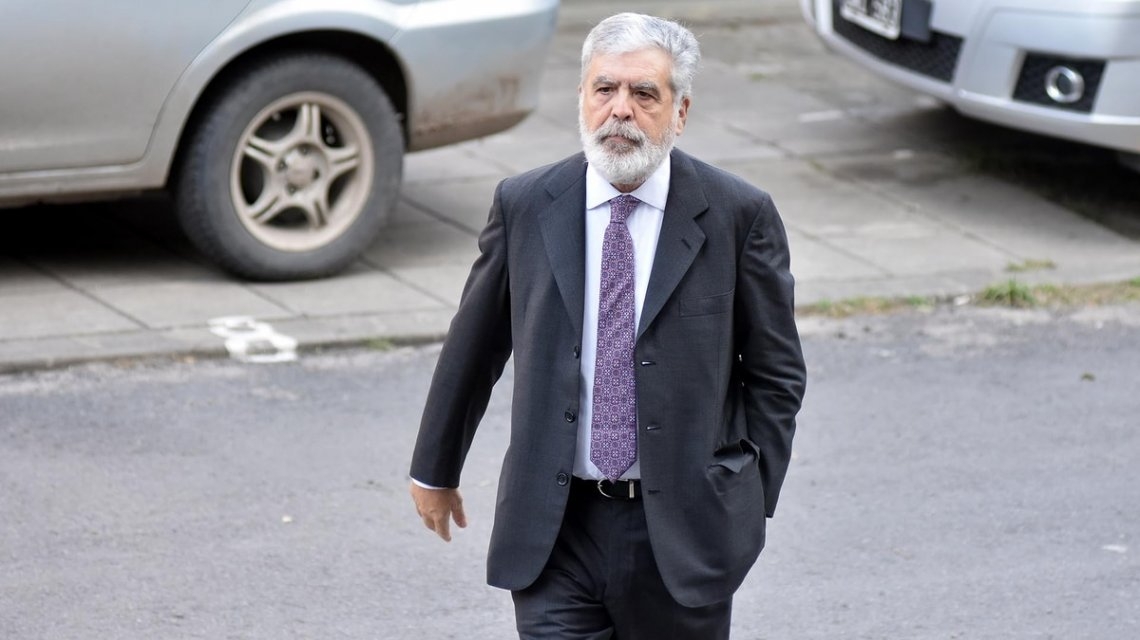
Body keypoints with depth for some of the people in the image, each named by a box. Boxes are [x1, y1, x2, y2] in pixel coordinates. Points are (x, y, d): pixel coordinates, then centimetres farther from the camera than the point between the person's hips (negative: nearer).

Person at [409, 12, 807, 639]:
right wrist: (434, 469, 21)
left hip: (682, 533, -1)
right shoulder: (524, 205, 1)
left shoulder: (738, 214, -5)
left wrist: (748, 507, -1)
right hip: (554, 530, 1)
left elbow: (775, 372, 3)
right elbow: (472, 348, 12)